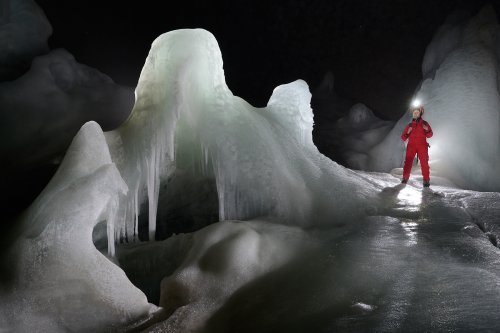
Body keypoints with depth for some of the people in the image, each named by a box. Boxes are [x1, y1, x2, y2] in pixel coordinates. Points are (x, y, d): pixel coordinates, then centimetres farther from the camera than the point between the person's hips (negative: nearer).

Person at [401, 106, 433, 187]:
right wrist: (408, 133, -5)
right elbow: (403, 138, 15)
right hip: (411, 145, 1)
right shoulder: (409, 125, 17)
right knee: (408, 162, -11)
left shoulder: (424, 123, 14)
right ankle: (405, 178, -6)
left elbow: (429, 135, 9)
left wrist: (427, 130, -13)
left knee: (424, 163, -11)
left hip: (422, 145, -1)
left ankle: (426, 180, -9)